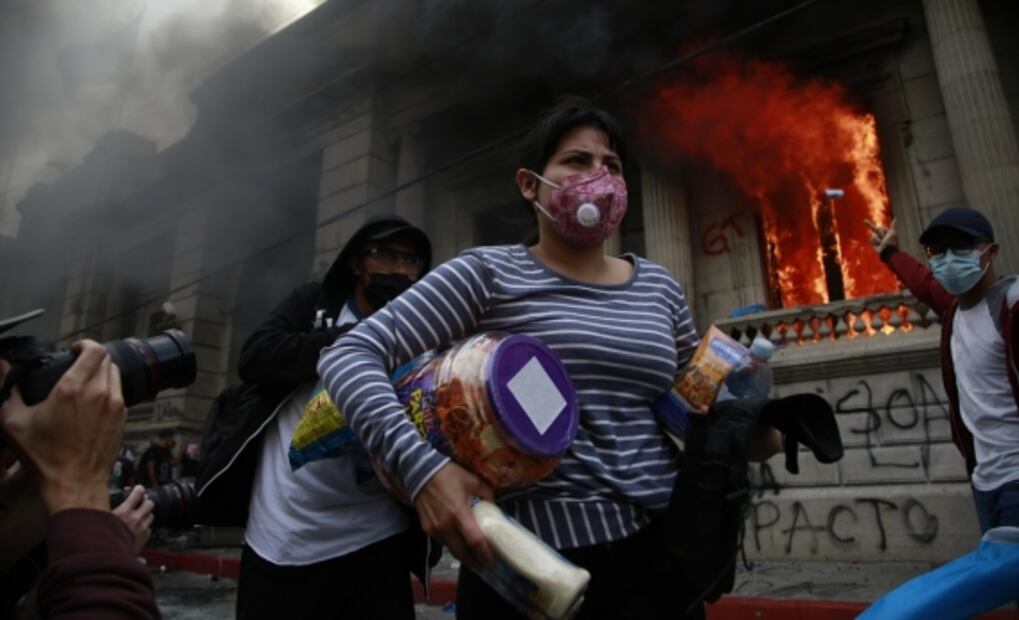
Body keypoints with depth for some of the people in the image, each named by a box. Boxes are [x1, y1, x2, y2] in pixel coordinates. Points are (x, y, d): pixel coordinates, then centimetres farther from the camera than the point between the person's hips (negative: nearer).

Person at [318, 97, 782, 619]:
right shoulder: (488, 274, -6)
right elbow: (347, 357, -11)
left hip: (660, 554, 5)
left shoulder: (658, 287, 9)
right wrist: (420, 464, -25)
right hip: (531, 561, -4)